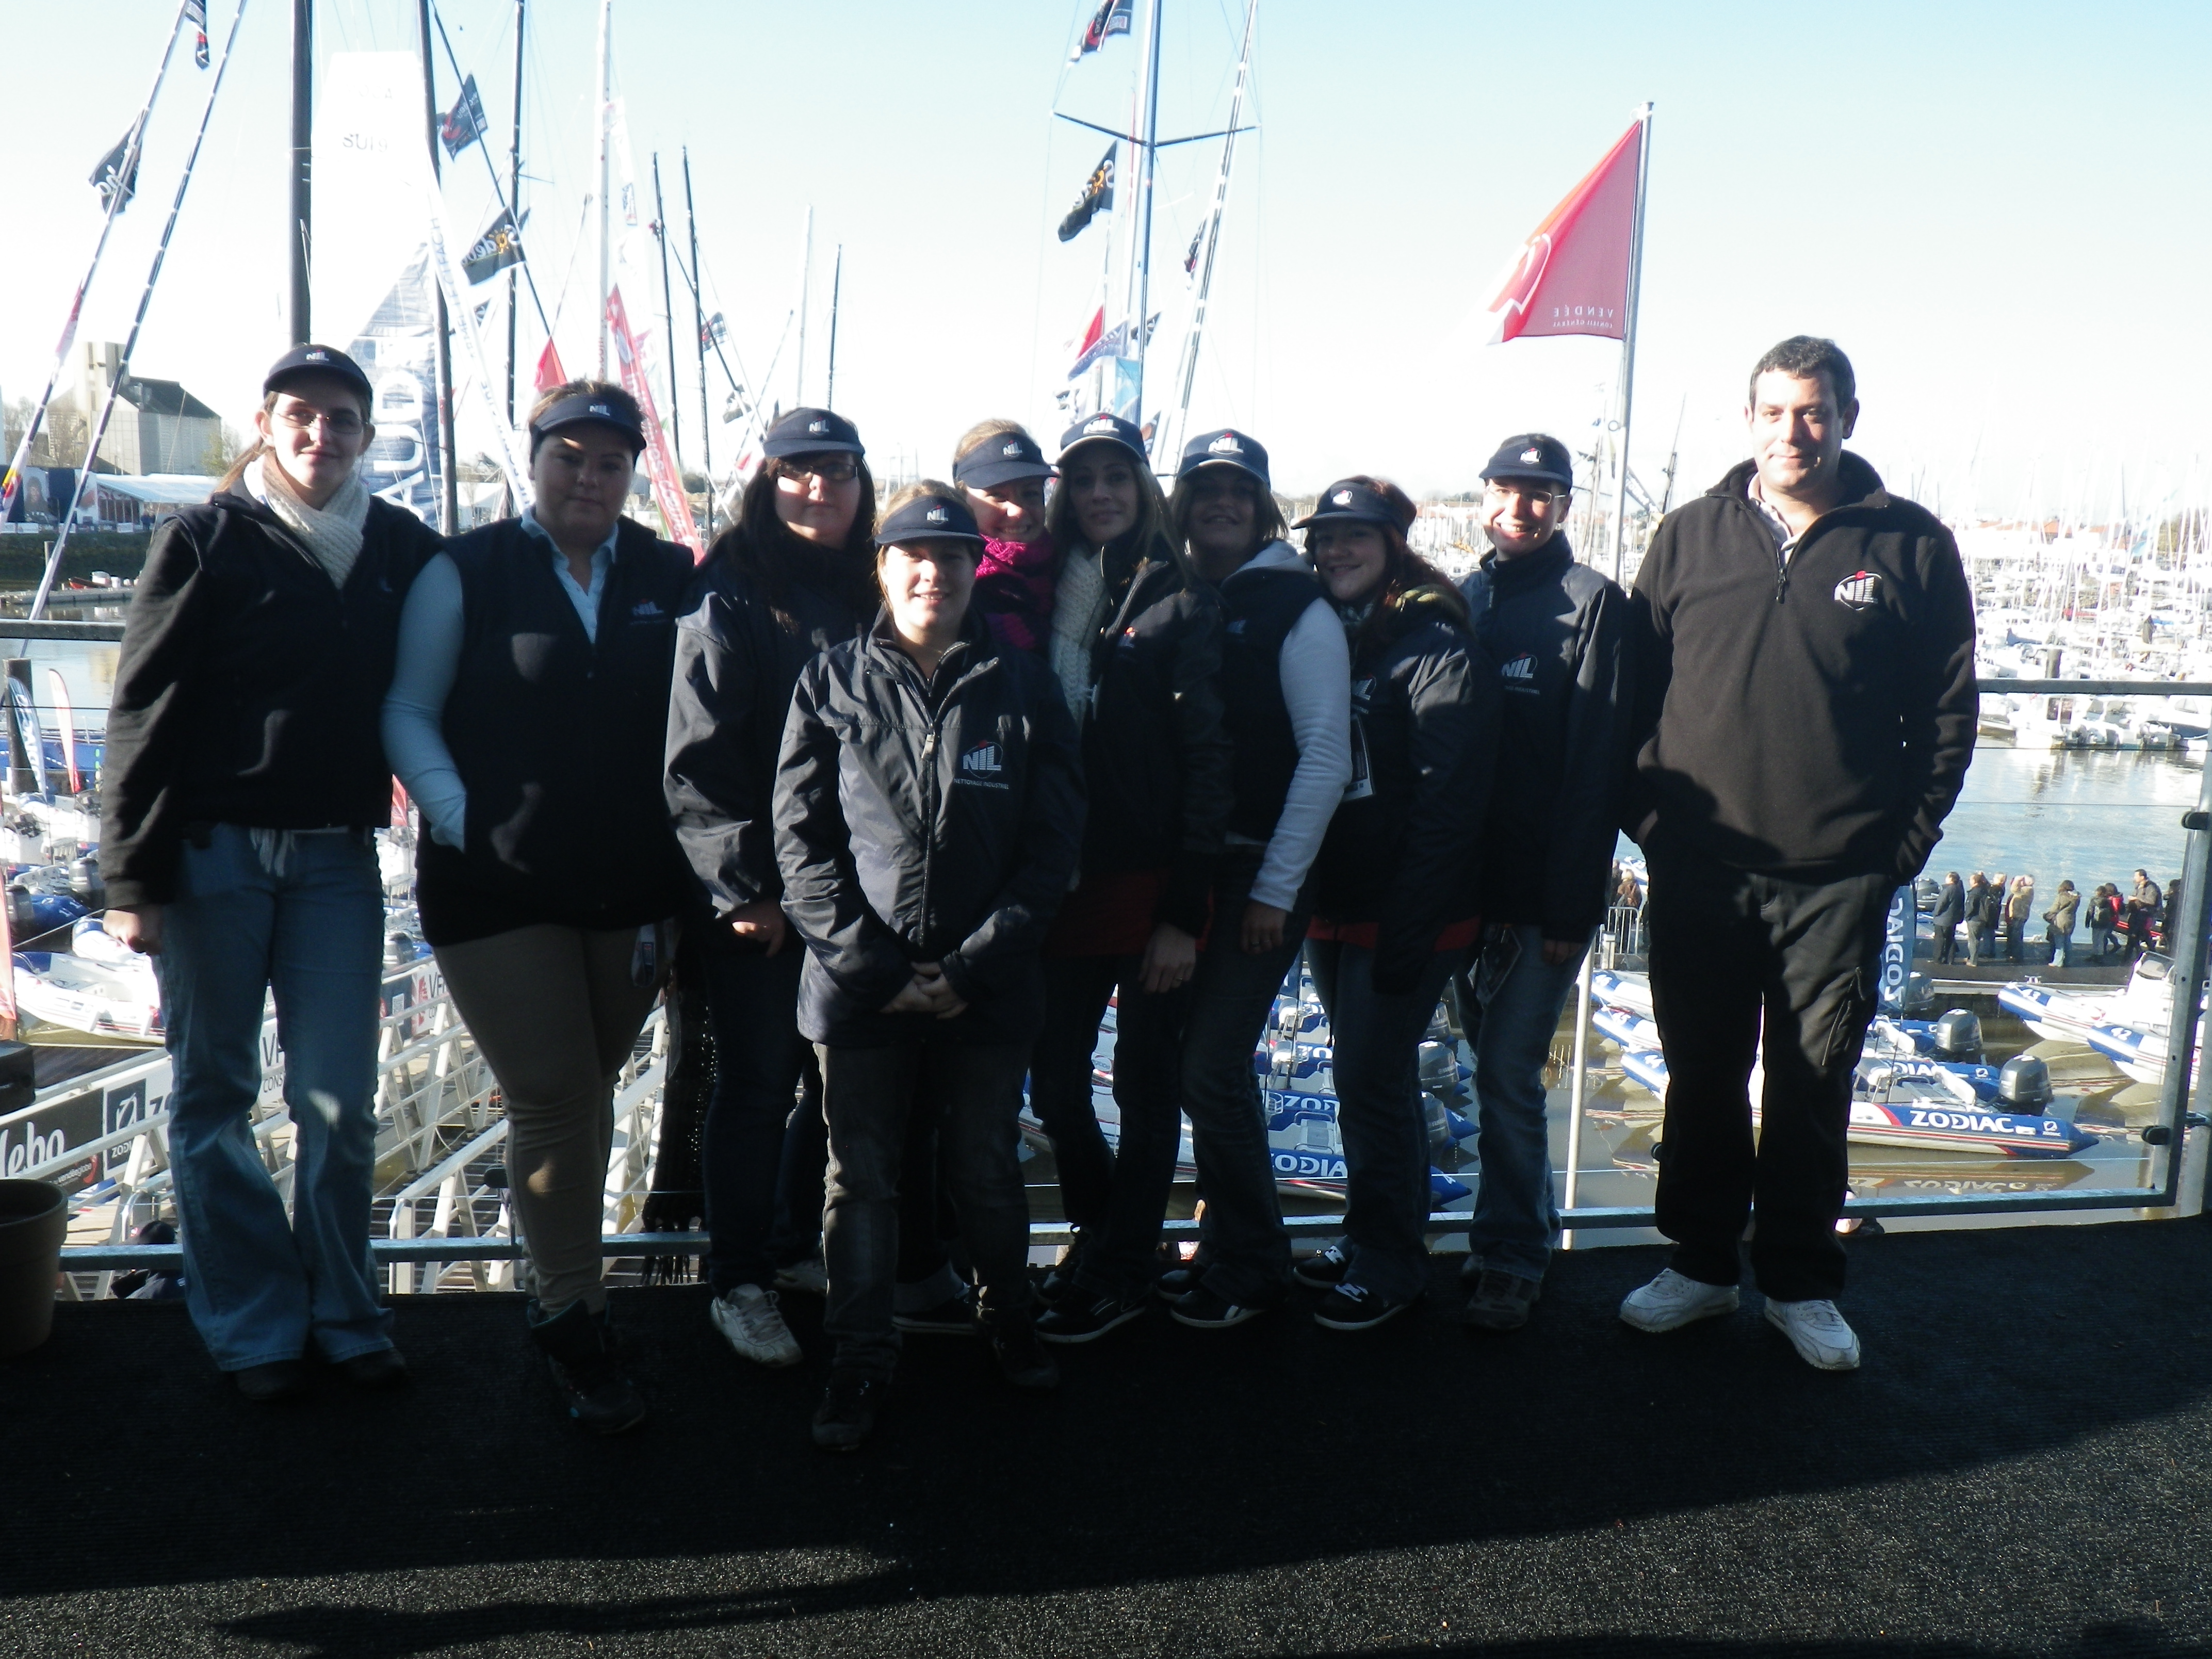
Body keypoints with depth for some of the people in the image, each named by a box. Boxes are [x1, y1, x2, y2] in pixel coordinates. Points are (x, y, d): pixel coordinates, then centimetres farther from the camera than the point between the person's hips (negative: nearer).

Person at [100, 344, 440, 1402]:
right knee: (215, 1095, 6)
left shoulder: (402, 549, 5)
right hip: (214, 849, -2)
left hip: (337, 856, 2)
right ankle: (253, 1328, 18)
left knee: (340, 1101, 3)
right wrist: (133, 877, -8)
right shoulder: (205, 542, -3)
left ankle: (343, 1315, 18)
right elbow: (143, 711, -4)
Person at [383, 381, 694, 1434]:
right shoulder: (465, 574, 1)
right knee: (553, 1102, -2)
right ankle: (574, 1322, 12)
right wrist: (459, 817, -12)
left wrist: (689, 836, -2)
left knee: (587, 1095, 14)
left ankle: (561, 1287, 32)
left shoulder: (670, 578, 7)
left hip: (633, 888, 3)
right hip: (500, 885, -3)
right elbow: (408, 711, 2)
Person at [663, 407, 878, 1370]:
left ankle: (807, 1248, 29)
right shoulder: (730, 595, -6)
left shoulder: (869, 595, 11)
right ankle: (740, 1283, 16)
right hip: (757, 897, -5)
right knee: (757, 1084, 3)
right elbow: (697, 758, -11)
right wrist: (741, 885, -14)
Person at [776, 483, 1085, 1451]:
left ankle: (1008, 1317, 37)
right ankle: (861, 1359, 25)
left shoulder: (1022, 689, 3)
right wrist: (875, 969, -10)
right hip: (860, 987, 0)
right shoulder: (832, 683, 2)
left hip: (985, 989, 1)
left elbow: (1054, 844, -1)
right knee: (861, 1179, 10)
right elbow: (802, 840, -2)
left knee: (988, 1172, 13)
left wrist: (971, 967, -9)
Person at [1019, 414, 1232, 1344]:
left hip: (1153, 884, -4)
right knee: (1054, 1081, 10)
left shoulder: (1181, 599, -3)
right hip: (1065, 882, 4)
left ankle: (1122, 1272, 23)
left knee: (1145, 1084, 7)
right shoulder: (1044, 594, 8)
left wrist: (1184, 911, -12)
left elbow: (1208, 760, -7)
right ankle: (1097, 1233, 34)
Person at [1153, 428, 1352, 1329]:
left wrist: (1276, 888, -11)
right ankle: (1229, 1247, 26)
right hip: (1184, 867, 5)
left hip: (1260, 873, -5)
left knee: (1213, 1067, -6)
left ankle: (1248, 1267, 12)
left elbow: (1326, 757, -8)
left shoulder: (1297, 607, -5)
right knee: (1197, 1063, 9)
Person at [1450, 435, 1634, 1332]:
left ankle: (1510, 1255, 9)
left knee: (1507, 1071, -5)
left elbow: (1596, 764, -9)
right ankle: (1528, 1229, 28)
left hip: (1546, 893, -5)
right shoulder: (1463, 600, 11)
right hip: (1473, 881, 5)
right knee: (1498, 1064, 13)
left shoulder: (1593, 603, -4)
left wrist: (1571, 902, -14)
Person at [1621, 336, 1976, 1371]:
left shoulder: (1911, 545, 2)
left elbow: (1947, 709, 4)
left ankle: (1801, 1284, 24)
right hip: (1699, 869, 1)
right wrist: (1648, 813, 0)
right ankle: (1701, 1264, 27)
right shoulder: (1690, 537, 5)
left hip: (1839, 878, -1)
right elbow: (1635, 688, 9)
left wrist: (1906, 841, -2)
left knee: (1814, 1085, 8)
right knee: (1702, 1075, 11)